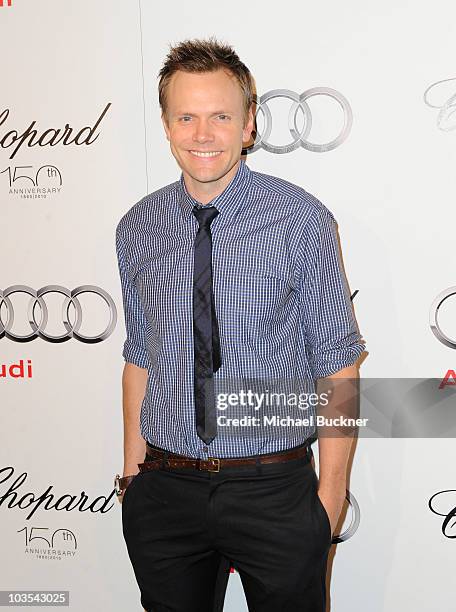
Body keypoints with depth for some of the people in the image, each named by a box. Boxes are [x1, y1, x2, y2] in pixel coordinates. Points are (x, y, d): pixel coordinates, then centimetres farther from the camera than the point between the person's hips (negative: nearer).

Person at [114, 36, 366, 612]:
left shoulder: (301, 219, -11)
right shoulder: (136, 228, 0)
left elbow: (338, 364, -7)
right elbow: (140, 357, 7)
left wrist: (331, 489, -7)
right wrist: (134, 472, 7)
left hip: (275, 486, -2)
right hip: (164, 491, 3)